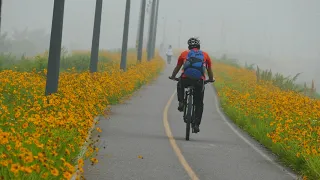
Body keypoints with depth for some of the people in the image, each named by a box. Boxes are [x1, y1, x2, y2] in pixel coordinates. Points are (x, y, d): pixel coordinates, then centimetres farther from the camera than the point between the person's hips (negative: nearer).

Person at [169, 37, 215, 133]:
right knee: (199, 104, 16)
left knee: (180, 85, 37)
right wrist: (211, 79, 50)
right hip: (199, 81, 0)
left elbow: (177, 68, 31)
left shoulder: (184, 54, 21)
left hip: (186, 79, 0)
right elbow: (209, 70, 31)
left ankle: (181, 103, 16)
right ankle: (196, 124, 4)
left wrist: (172, 77, 49)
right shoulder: (205, 55, 22)